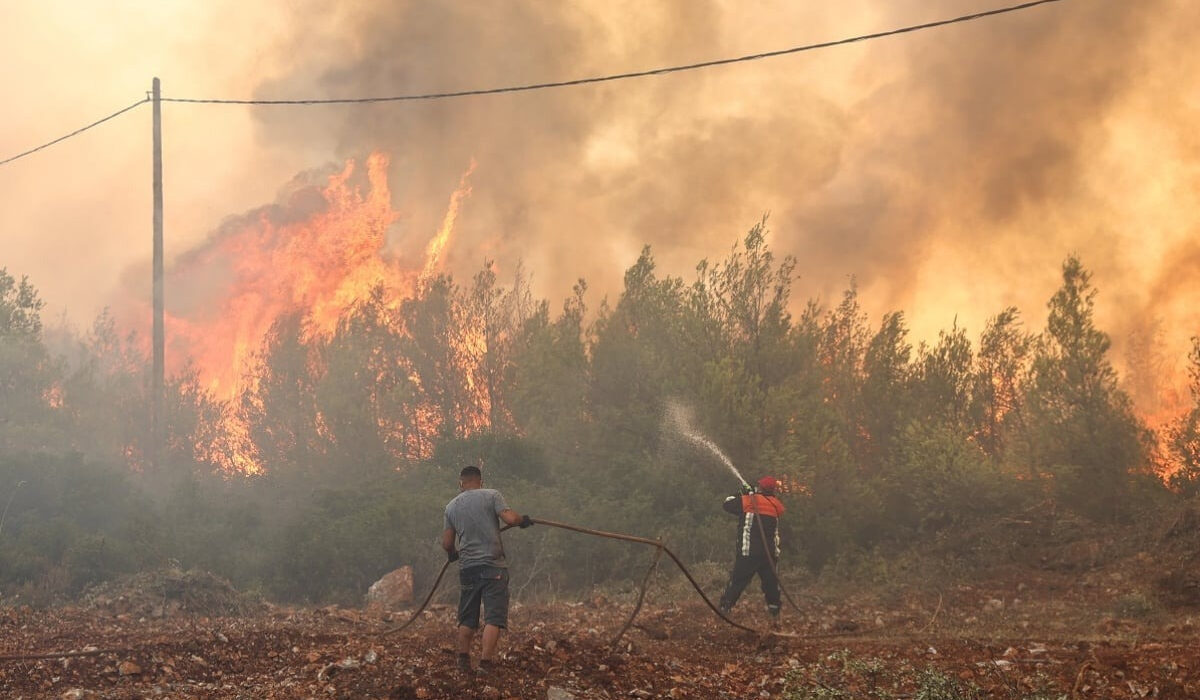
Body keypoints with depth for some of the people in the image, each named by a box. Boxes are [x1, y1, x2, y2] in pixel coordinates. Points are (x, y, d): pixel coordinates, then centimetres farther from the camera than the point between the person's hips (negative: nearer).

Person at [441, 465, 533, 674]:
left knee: (467, 618, 15)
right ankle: (486, 661, -13)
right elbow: (510, 518, -15)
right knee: (494, 617, -4)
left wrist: (453, 554, 31)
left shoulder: (451, 506, 10)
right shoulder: (491, 495, -2)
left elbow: (447, 543, 10)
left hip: (467, 567, 4)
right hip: (493, 565, -4)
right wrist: (523, 519, 6)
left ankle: (463, 659, 17)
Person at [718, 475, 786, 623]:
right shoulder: (776, 504, 4)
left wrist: (741, 494, 22)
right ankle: (775, 616, 10)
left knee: (737, 583, 3)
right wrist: (752, 494, 27)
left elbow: (727, 504, 8)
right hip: (770, 554, 3)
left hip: (748, 553, -3)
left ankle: (723, 611, -1)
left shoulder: (747, 501, -6)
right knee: (771, 583, 12)